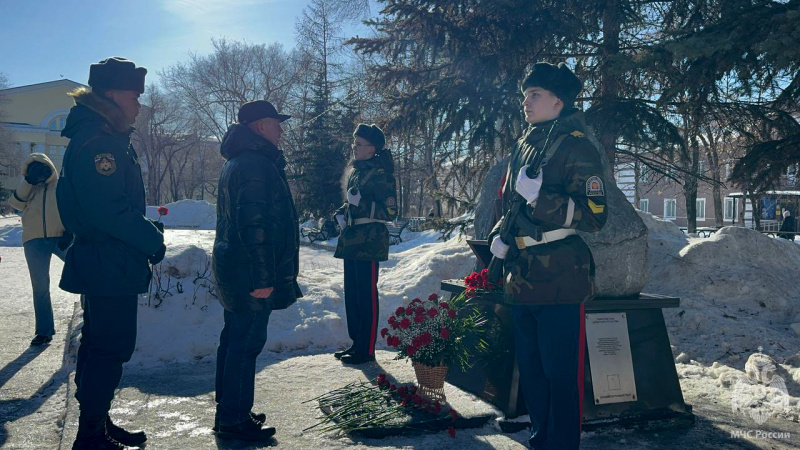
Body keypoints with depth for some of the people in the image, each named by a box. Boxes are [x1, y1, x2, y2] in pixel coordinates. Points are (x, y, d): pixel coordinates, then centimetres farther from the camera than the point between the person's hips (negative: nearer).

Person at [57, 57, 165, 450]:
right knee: (110, 350, -3)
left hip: (103, 266, 11)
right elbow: (110, 209, -26)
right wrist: (153, 241, -16)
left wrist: (146, 236, 10)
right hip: (111, 268, -11)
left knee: (100, 346, 18)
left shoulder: (108, 139, 16)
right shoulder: (97, 141, -17)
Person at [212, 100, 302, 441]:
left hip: (231, 268, 11)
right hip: (249, 273, -11)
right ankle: (233, 420, 8)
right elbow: (255, 224, -25)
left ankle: (228, 411, 30)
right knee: (246, 344, -2)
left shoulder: (237, 162, 17)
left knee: (234, 340, 18)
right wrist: (263, 277, -24)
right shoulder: (257, 165, -17)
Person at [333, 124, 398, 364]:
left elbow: (390, 211, -13)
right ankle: (356, 343, 25)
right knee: (351, 294, 13)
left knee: (366, 296, -3)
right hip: (351, 242, 9)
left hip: (369, 244, -9)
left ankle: (366, 350, 5)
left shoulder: (380, 174, -10)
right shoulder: (355, 171, 15)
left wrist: (361, 202, -21)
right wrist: (342, 212, 7)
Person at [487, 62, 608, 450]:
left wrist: (541, 198, -24)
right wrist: (499, 235, 7)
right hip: (521, 281, 8)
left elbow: (594, 215, -14)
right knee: (530, 371, 17)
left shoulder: (576, 147, -7)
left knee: (562, 375, -2)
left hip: (559, 281, -8)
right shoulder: (524, 147, 15)